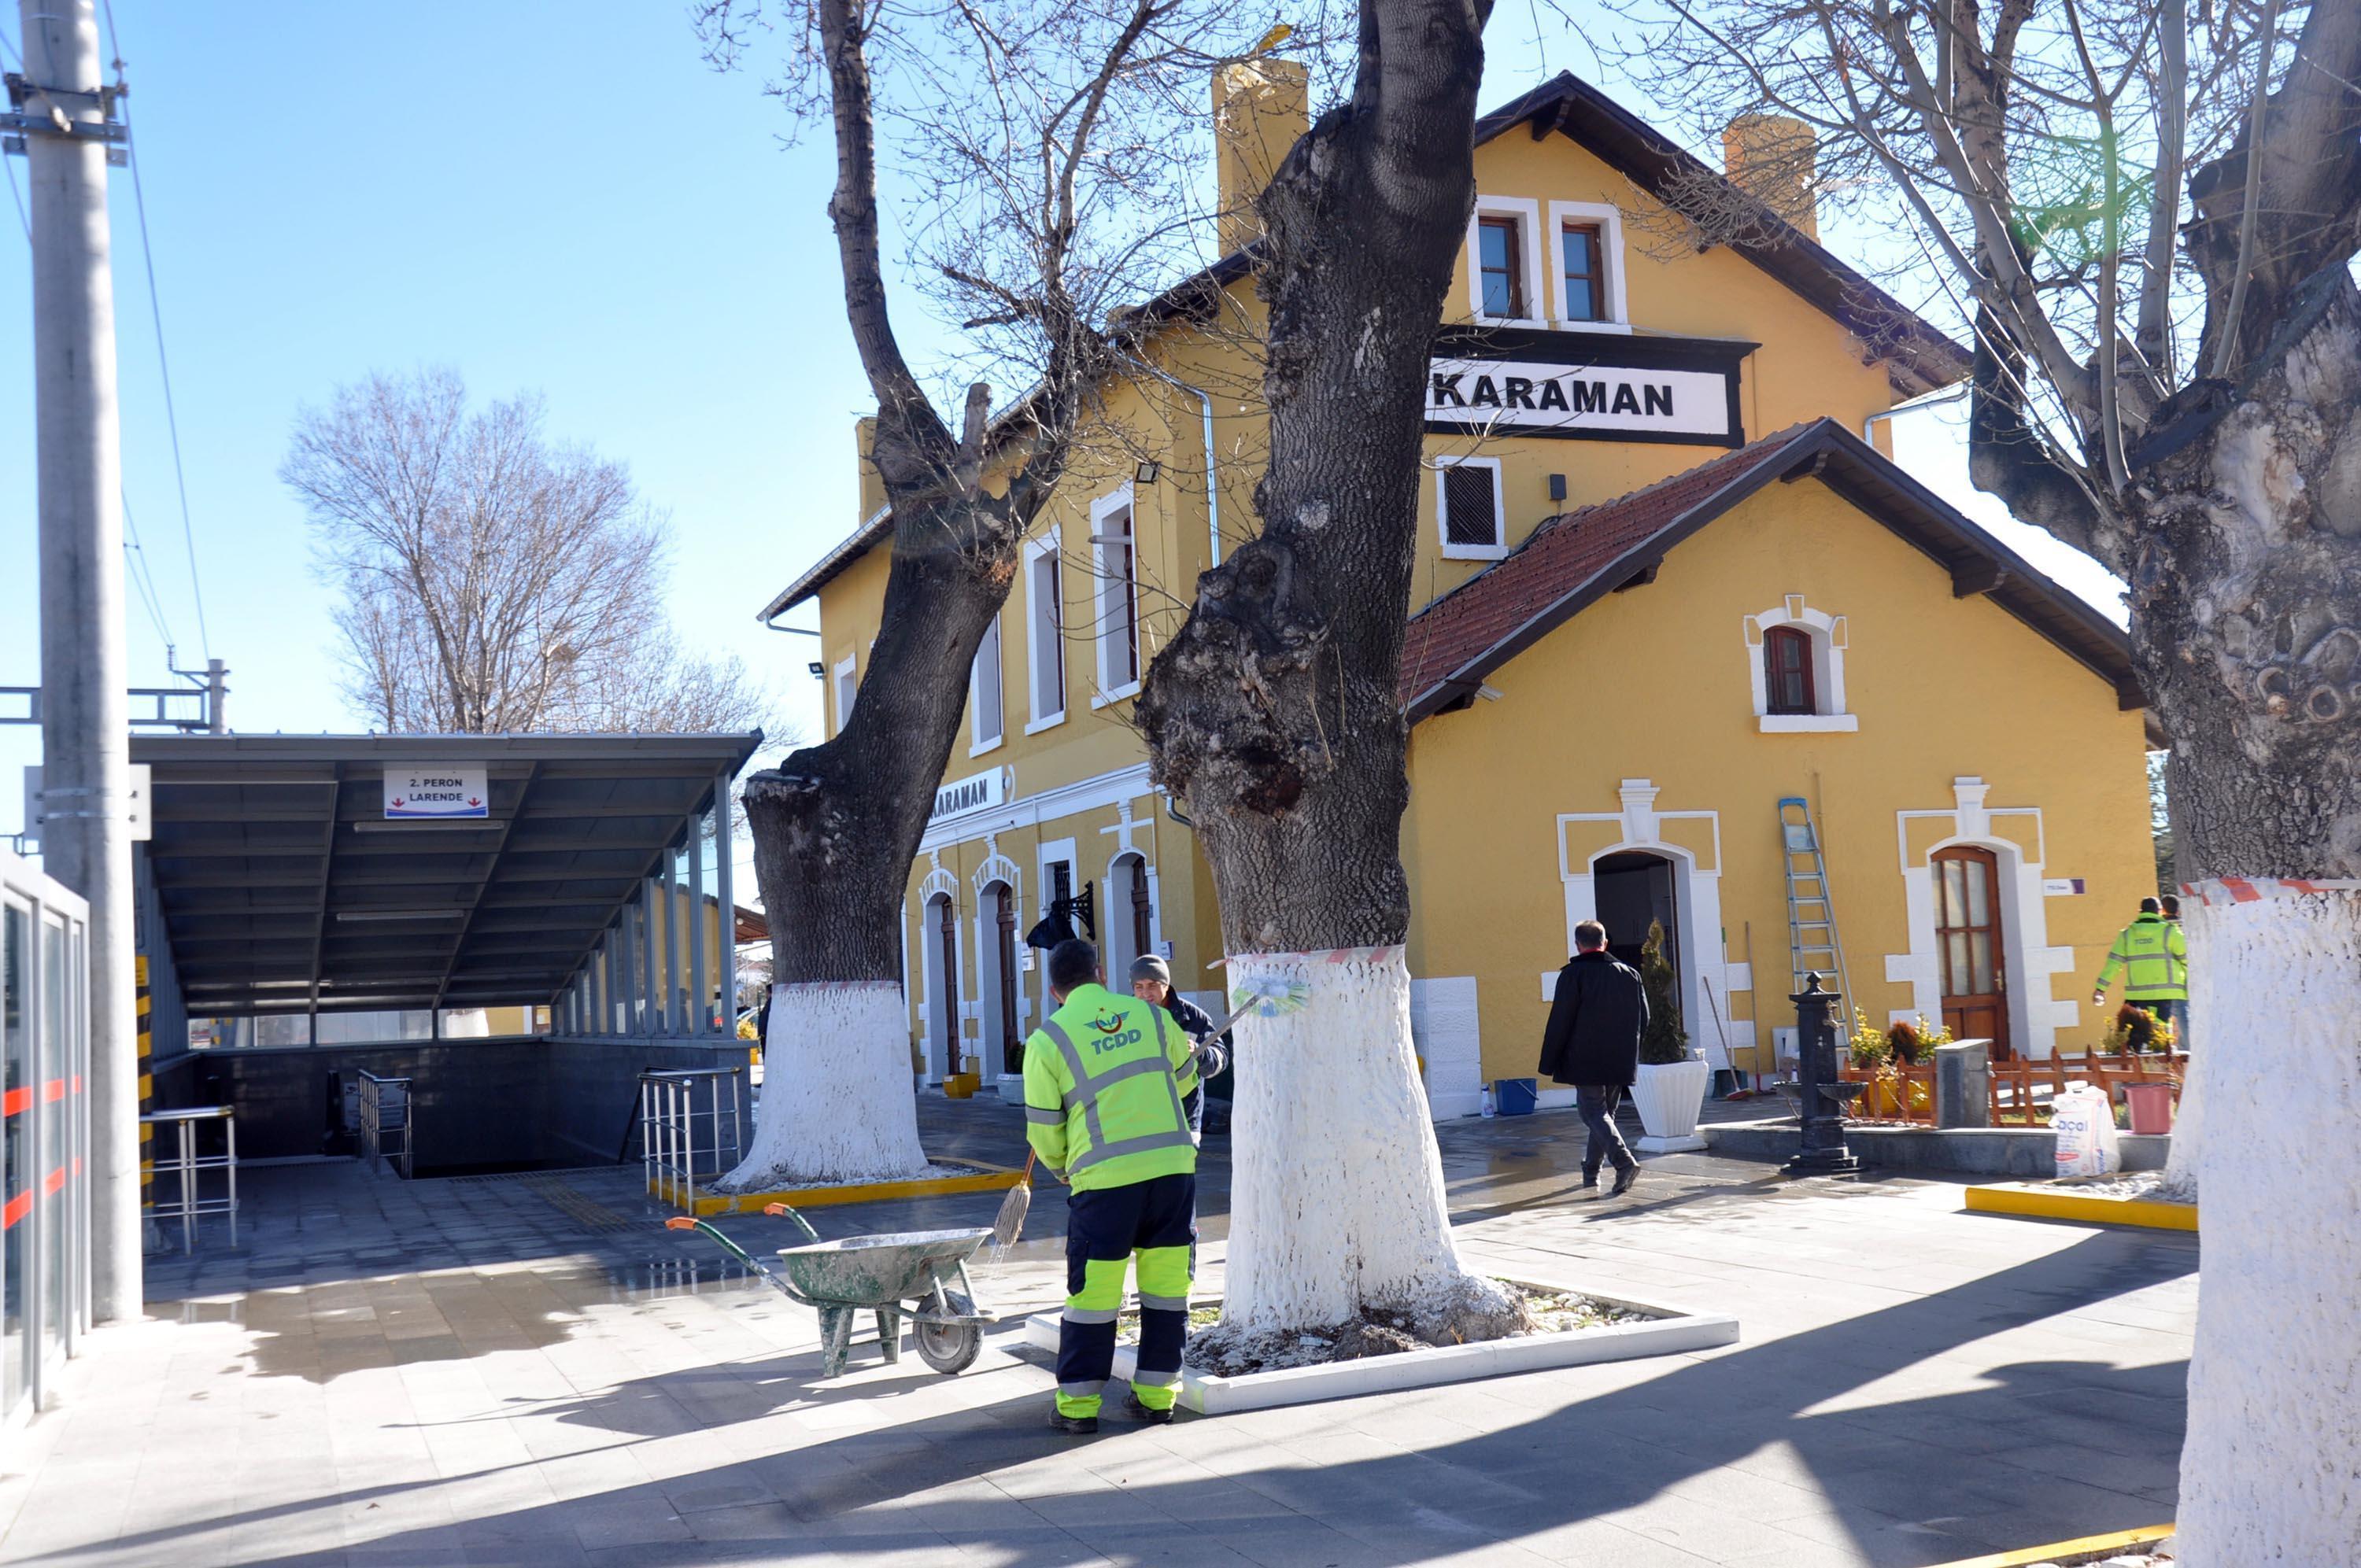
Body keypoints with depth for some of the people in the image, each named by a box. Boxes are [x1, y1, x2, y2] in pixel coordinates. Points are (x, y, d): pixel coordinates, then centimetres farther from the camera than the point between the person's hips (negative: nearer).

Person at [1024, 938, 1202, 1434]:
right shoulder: (1150, 1015, 8)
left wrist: (1061, 1167, 22)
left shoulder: (1047, 1040, -2)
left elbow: (1043, 1129, 2)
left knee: (1093, 1291, 5)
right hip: (1174, 1166, 3)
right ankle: (1156, 1393, 18)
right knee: (1166, 1284, 12)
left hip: (1105, 1179, -3)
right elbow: (1184, 1076, 24)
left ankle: (1078, 1404, 10)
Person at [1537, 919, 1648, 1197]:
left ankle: (1624, 1162, -24)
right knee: (1606, 1112, 16)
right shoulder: (1630, 974, 7)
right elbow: (1643, 1019, 11)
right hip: (1620, 1061, 5)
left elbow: (1560, 1021, -11)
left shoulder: (1573, 974, -10)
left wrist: (1550, 1063, -6)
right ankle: (1591, 1172, 23)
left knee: (1594, 1112, -4)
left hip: (1586, 1060, -5)